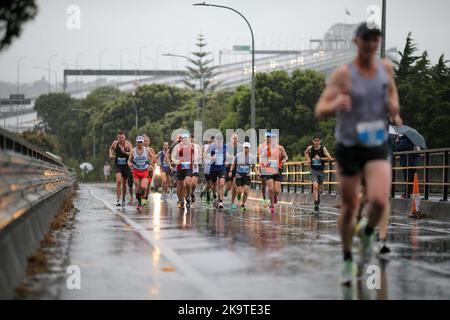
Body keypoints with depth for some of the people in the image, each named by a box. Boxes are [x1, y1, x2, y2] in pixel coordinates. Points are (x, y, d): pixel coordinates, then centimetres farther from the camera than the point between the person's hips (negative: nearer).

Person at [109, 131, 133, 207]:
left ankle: (123, 199, 33)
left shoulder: (128, 144, -10)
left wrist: (125, 152, -33)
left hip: (126, 166, 0)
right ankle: (118, 200, -19)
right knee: (118, 181, -20)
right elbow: (111, 148, 22)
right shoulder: (115, 143, -1)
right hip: (118, 165, 0)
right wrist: (111, 154, 4)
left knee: (124, 183, 11)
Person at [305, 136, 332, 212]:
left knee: (319, 187, 17)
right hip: (313, 171, -1)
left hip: (321, 171, 1)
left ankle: (318, 196, 49)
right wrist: (308, 159, 4)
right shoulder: (310, 148, -3)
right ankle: (316, 204, -22)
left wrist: (320, 158, -22)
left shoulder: (323, 149, -9)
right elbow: (306, 153, 20)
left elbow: (329, 158, -15)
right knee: (315, 186, -18)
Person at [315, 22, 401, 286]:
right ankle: (348, 260, 30)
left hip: (378, 147, 2)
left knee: (379, 201, -21)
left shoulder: (386, 67, -2)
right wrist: (336, 103, -41)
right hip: (348, 147, -2)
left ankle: (368, 232, 14)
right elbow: (320, 112, -18)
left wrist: (394, 103, 0)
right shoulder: (343, 74, -14)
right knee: (349, 207, 8)